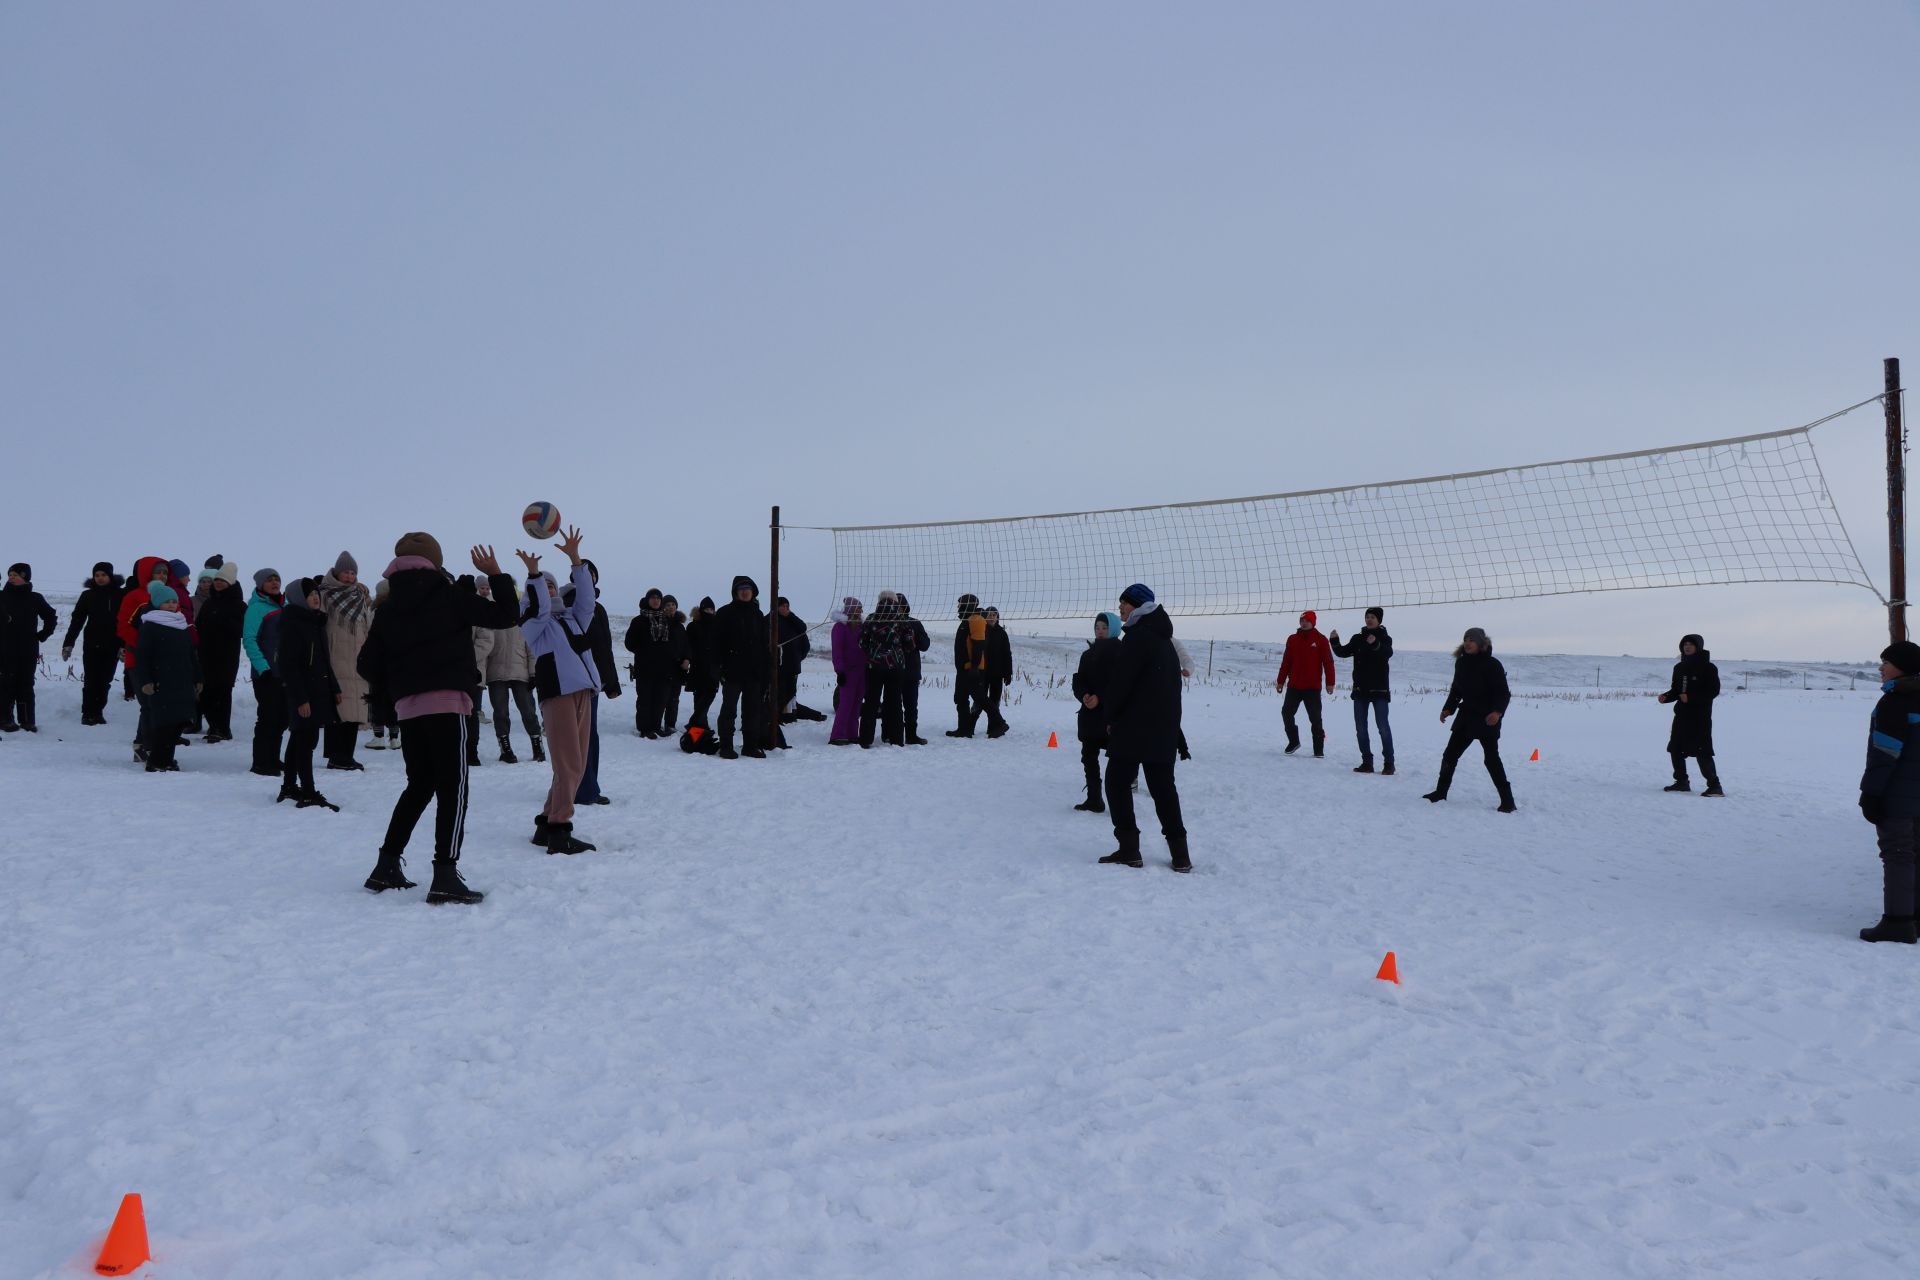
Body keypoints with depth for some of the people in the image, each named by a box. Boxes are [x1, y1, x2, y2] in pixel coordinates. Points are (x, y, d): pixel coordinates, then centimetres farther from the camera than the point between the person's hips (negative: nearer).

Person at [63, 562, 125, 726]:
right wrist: (68, 643, -2)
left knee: (105, 681, 5)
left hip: (113, 646, 0)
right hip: (92, 645, 0)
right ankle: (87, 713, 4)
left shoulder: (121, 594, 0)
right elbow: (77, 620, 3)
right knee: (91, 680, -2)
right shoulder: (88, 595, 2)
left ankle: (98, 712, 14)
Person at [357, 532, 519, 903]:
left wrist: (387, 694, 27)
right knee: (452, 787, -6)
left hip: (406, 706, 6)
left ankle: (387, 865, 20)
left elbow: (368, 664, 10)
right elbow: (506, 615, -1)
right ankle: (445, 875, -15)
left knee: (419, 785, 20)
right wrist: (496, 576, 11)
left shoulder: (387, 609, 13)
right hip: (446, 701, -5)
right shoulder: (448, 595, 0)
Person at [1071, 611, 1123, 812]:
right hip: (1090, 713, 6)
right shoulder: (1088, 654, 14)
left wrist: (1100, 698, -19)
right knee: (1088, 756, 8)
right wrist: (1084, 696, -11)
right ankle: (1094, 799, 17)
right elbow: (1078, 681, 10)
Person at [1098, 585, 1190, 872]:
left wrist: (1111, 716, -4)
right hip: (1165, 728, 9)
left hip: (1134, 726, -9)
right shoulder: (1164, 640, 17)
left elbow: (1121, 679, -17)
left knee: (1118, 783, 0)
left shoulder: (1138, 635, -12)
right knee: (1163, 786, 12)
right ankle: (1179, 854, 11)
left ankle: (1128, 849, -4)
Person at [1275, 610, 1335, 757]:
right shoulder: (1293, 639, 8)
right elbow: (1286, 662, 11)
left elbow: (1328, 662, -4)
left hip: (1313, 687, -3)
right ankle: (1293, 741, 20)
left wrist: (1330, 682, -10)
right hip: (1294, 686, 4)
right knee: (1287, 712, 2)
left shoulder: (1320, 640, -2)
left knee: (1315, 718, 0)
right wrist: (1280, 681, 10)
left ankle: (1319, 748, 8)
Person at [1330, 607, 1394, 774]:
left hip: (1379, 689, -5)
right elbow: (1343, 652, 4)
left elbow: (1388, 653, -22)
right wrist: (1335, 641, -14)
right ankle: (1367, 762, 12)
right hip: (1360, 688, 5)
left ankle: (1388, 763, -3)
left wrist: (1375, 644, -41)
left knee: (1383, 725, -8)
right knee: (1360, 727, 5)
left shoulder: (1385, 638, -2)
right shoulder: (1358, 638, 10)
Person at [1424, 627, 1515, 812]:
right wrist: (1448, 708, 9)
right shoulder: (1461, 663, 6)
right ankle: (1440, 793, 21)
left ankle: (1507, 801, 1)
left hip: (1487, 720, -7)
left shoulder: (1492, 665, -13)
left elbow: (1504, 694, -15)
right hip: (1466, 717, 7)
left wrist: (1497, 711, -31)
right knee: (1450, 754, 9)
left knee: (1492, 759, -7)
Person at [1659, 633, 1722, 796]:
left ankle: (1714, 785, -7)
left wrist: (1691, 697, -20)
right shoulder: (1679, 667, 12)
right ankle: (1682, 782, 21)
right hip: (1682, 715, 7)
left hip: (1700, 717, -7)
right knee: (1675, 749, 8)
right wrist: (1665, 697, -2)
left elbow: (1714, 690, -11)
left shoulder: (1708, 667, -6)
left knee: (1702, 751, -12)